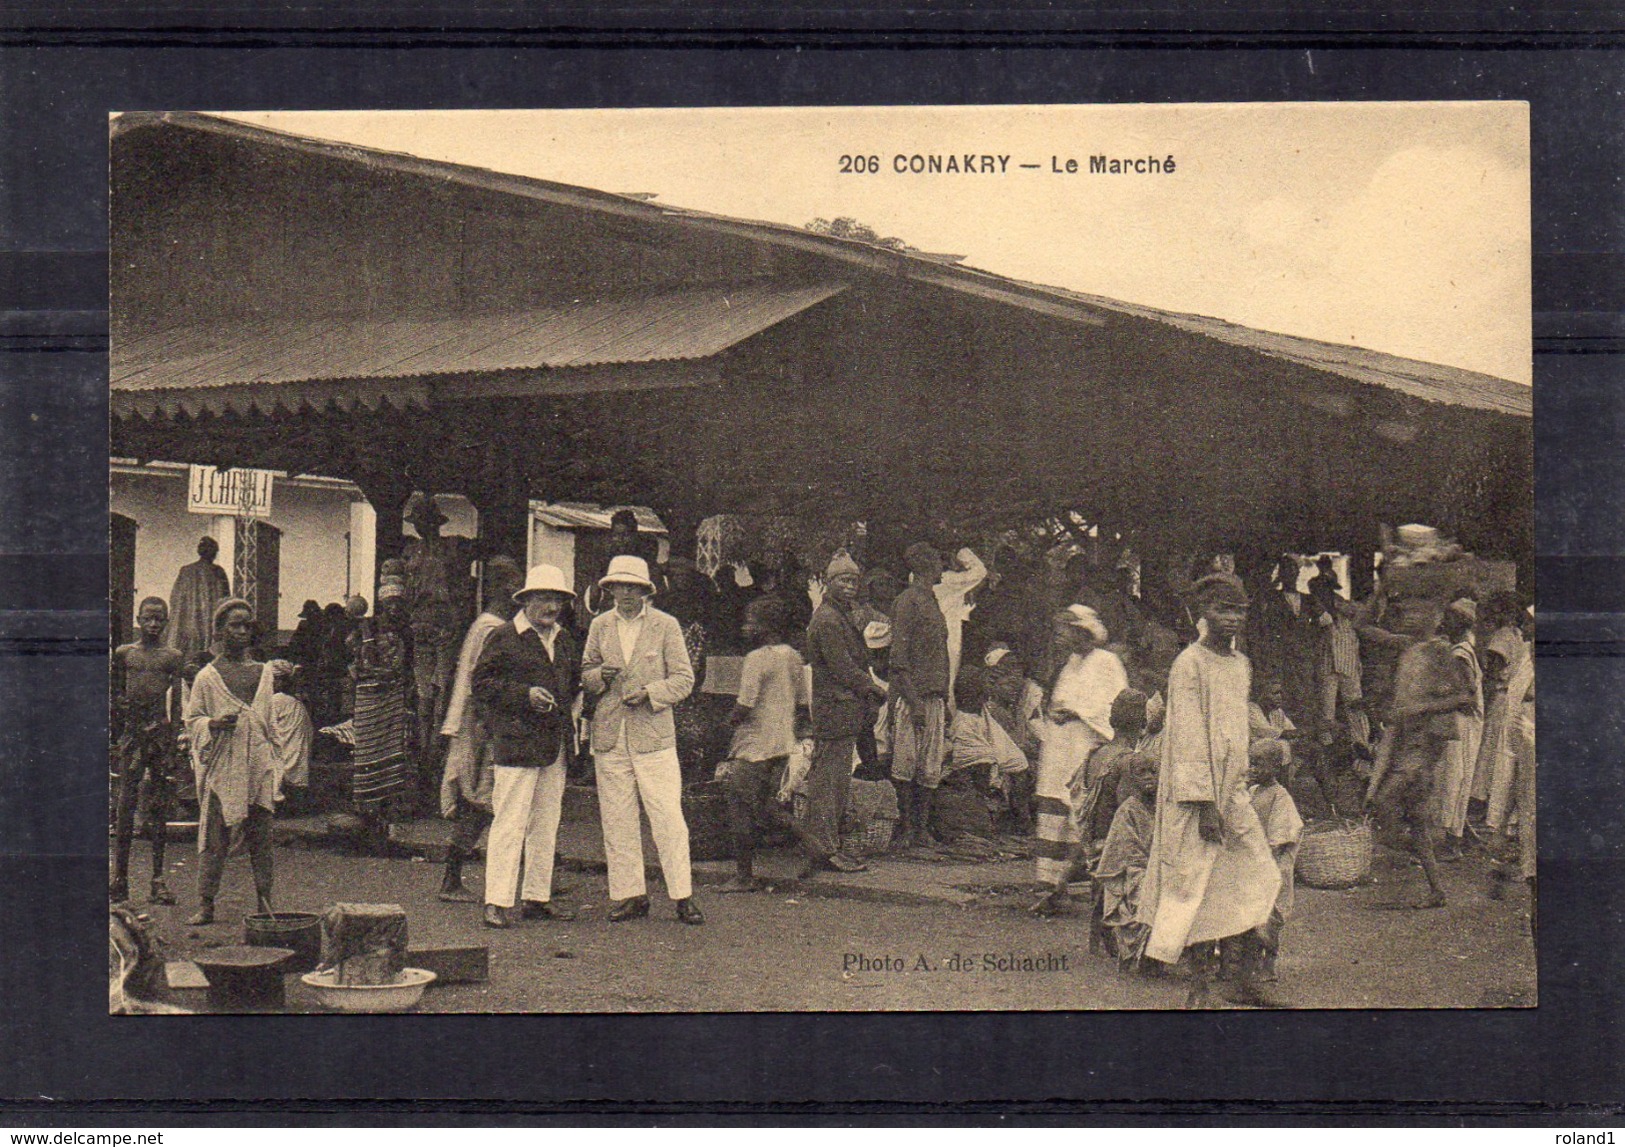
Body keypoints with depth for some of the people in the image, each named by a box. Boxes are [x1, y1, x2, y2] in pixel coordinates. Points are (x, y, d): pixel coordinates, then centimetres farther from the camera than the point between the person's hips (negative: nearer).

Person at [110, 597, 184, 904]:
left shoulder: (172, 657, 6)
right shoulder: (123, 654, 9)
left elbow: (177, 703, 3)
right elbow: (116, 700, 12)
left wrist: (173, 744, -4)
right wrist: (115, 739, 7)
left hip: (160, 732, -1)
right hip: (131, 733, 1)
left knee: (158, 808, 2)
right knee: (125, 805, -1)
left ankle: (158, 879, 6)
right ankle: (119, 878, 2)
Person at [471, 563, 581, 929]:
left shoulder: (563, 639, 17)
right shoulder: (504, 637, -4)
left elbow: (574, 680, 31)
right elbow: (481, 683, -8)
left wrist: (563, 705, 13)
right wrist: (525, 694, -16)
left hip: (555, 745, 7)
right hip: (516, 744, -7)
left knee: (546, 824, 12)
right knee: (509, 823, -9)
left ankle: (537, 898, 20)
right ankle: (497, 902, -7)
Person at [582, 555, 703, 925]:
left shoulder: (666, 626, 2)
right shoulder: (600, 626, 11)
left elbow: (684, 679, 1)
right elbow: (585, 672, 18)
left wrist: (650, 693, -15)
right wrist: (600, 675, -5)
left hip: (653, 734, -3)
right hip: (609, 736, 3)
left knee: (668, 817, -6)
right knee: (617, 819, 5)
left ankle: (683, 896, 0)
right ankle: (629, 894, 13)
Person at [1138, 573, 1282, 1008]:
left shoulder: (1241, 665, 13)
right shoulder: (1189, 665, -11)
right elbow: (1188, 740, -15)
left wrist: (1241, 788, 16)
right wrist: (1204, 802, -19)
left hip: (1234, 792, 7)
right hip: (1197, 794, -7)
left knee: (1251, 882, 5)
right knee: (1196, 887, -2)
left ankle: (1247, 983, 12)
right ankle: (1200, 984, 7)